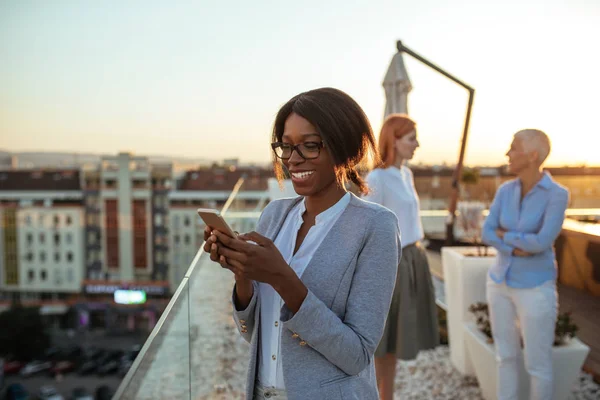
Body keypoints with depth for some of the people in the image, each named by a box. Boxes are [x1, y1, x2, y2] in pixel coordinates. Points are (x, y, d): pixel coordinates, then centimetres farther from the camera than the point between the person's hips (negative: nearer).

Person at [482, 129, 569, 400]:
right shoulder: (505, 191, 0)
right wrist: (516, 249, -21)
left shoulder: (558, 195, -16)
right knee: (506, 355, 15)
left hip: (534, 289, -5)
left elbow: (543, 242, -24)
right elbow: (487, 234, -5)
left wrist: (504, 235, -10)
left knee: (537, 365, 5)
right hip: (501, 283, 5)